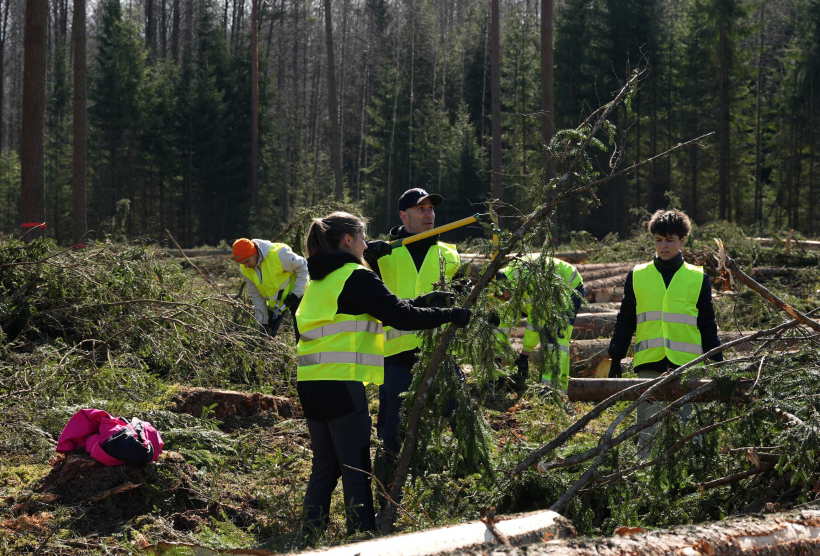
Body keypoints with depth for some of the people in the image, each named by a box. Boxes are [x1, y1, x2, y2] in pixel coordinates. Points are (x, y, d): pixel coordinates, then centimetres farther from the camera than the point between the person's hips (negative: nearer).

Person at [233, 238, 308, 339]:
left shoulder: (279, 254, -33)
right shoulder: (245, 270, -14)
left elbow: (302, 267, -19)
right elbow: (256, 295, -2)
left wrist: (296, 294, -21)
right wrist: (263, 321, -6)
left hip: (296, 294, -5)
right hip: (275, 302, 5)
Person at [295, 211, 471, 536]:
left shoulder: (320, 279, 18)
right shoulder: (355, 277, -9)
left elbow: (382, 308, 24)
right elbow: (399, 317, -13)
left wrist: (418, 303, 24)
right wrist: (450, 315, -4)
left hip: (310, 382, 8)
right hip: (340, 384, -8)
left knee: (324, 467, 15)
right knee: (356, 471, -3)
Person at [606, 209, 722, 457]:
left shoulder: (698, 279, 9)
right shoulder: (637, 276, 10)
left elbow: (708, 325, 13)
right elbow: (625, 322, 14)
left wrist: (718, 363, 8)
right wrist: (616, 360, 9)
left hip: (686, 365, 0)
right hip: (649, 365, 0)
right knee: (648, 434, -3)